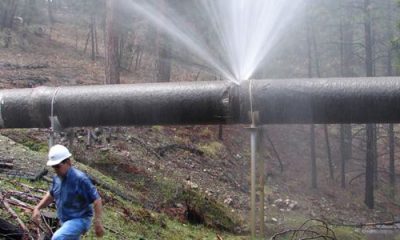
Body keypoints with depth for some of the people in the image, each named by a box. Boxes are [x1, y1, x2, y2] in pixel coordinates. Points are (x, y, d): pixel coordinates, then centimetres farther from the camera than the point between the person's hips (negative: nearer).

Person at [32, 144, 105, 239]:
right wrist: (37, 208, 10)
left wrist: (98, 223, -22)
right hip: (66, 221, 9)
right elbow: (51, 195, 21)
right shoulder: (57, 178, 1)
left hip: (80, 220, -9)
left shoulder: (80, 179, -23)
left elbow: (96, 199, -21)